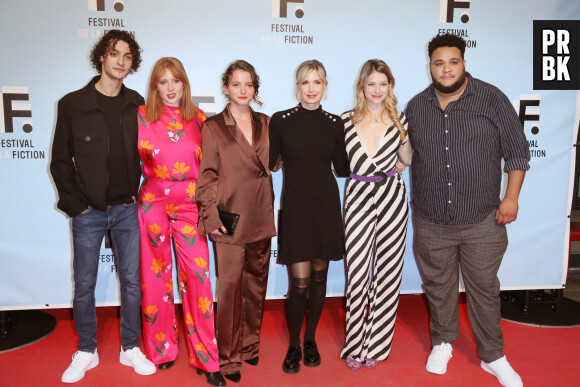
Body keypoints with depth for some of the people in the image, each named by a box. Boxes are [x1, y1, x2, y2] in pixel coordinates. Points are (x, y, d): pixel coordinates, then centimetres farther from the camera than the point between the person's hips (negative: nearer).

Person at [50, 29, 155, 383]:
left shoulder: (136, 105, 6)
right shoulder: (73, 104, 0)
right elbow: (60, 161, 2)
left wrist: (139, 192, 0)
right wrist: (74, 202, -4)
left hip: (127, 208, 2)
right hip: (89, 211, -1)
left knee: (132, 280, 7)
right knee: (85, 283, 7)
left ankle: (131, 348, 23)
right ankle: (87, 351, 25)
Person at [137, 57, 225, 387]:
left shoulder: (199, 119, 7)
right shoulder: (143, 117, 4)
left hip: (189, 205, 0)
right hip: (153, 203, 0)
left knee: (198, 275, -5)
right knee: (157, 276, 7)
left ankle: (206, 358, 7)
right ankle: (162, 349, 25)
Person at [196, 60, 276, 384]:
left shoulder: (266, 124, 12)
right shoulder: (213, 126, 2)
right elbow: (207, 174, -2)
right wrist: (211, 213, -9)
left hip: (260, 216, 4)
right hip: (229, 216, -4)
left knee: (256, 281, 12)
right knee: (230, 284, -3)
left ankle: (250, 344, 30)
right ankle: (229, 357, 12)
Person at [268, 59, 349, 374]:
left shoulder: (334, 124, 4)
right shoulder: (280, 121, -2)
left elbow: (342, 169, 5)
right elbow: (269, 164, 2)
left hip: (325, 205, 3)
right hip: (295, 207, -2)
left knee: (319, 275, 11)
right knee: (299, 282, -3)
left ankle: (310, 340, 30)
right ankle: (294, 346, 19)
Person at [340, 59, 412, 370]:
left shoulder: (398, 119, 7)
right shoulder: (346, 120, 3)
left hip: (392, 198, 1)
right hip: (358, 197, -1)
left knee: (386, 273, 6)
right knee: (357, 273, -1)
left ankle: (376, 344, 22)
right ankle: (355, 345, 17)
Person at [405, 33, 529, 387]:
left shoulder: (492, 99, -4)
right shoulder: (416, 107, 4)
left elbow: (517, 150, -1)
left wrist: (511, 197, -7)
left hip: (482, 221, -2)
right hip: (431, 222, 2)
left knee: (484, 288, 9)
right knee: (438, 286, 15)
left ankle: (493, 356, 28)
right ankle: (443, 342, 37)